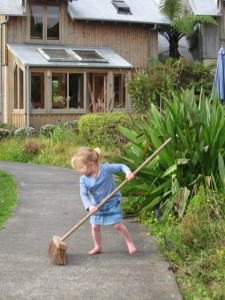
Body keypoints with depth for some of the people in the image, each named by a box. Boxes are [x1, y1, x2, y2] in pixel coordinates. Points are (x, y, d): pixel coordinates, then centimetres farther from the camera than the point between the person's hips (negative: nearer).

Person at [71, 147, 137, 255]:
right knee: (95, 226, 2)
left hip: (112, 202, -3)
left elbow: (121, 166, -12)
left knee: (117, 224, -5)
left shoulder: (106, 168, -22)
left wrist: (128, 171, -32)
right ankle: (97, 247, 23)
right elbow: (84, 195, -19)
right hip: (97, 205, 4)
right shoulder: (83, 179, -13)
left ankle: (130, 243, 16)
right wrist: (89, 206, -36)